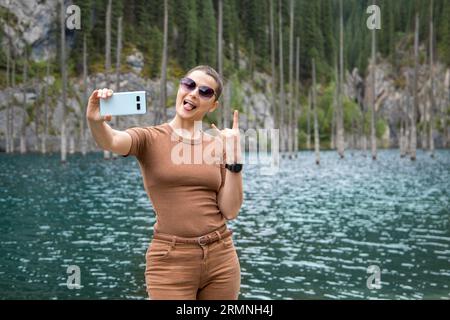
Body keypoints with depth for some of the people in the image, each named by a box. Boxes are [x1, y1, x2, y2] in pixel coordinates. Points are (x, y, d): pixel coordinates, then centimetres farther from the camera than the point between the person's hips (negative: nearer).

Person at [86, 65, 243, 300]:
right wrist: (95, 121, -44)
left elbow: (230, 211, 0)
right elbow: (111, 142, -24)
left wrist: (234, 157, -7)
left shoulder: (218, 145, 7)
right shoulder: (149, 138, -2)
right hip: (171, 261, -3)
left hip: (221, 258, 3)